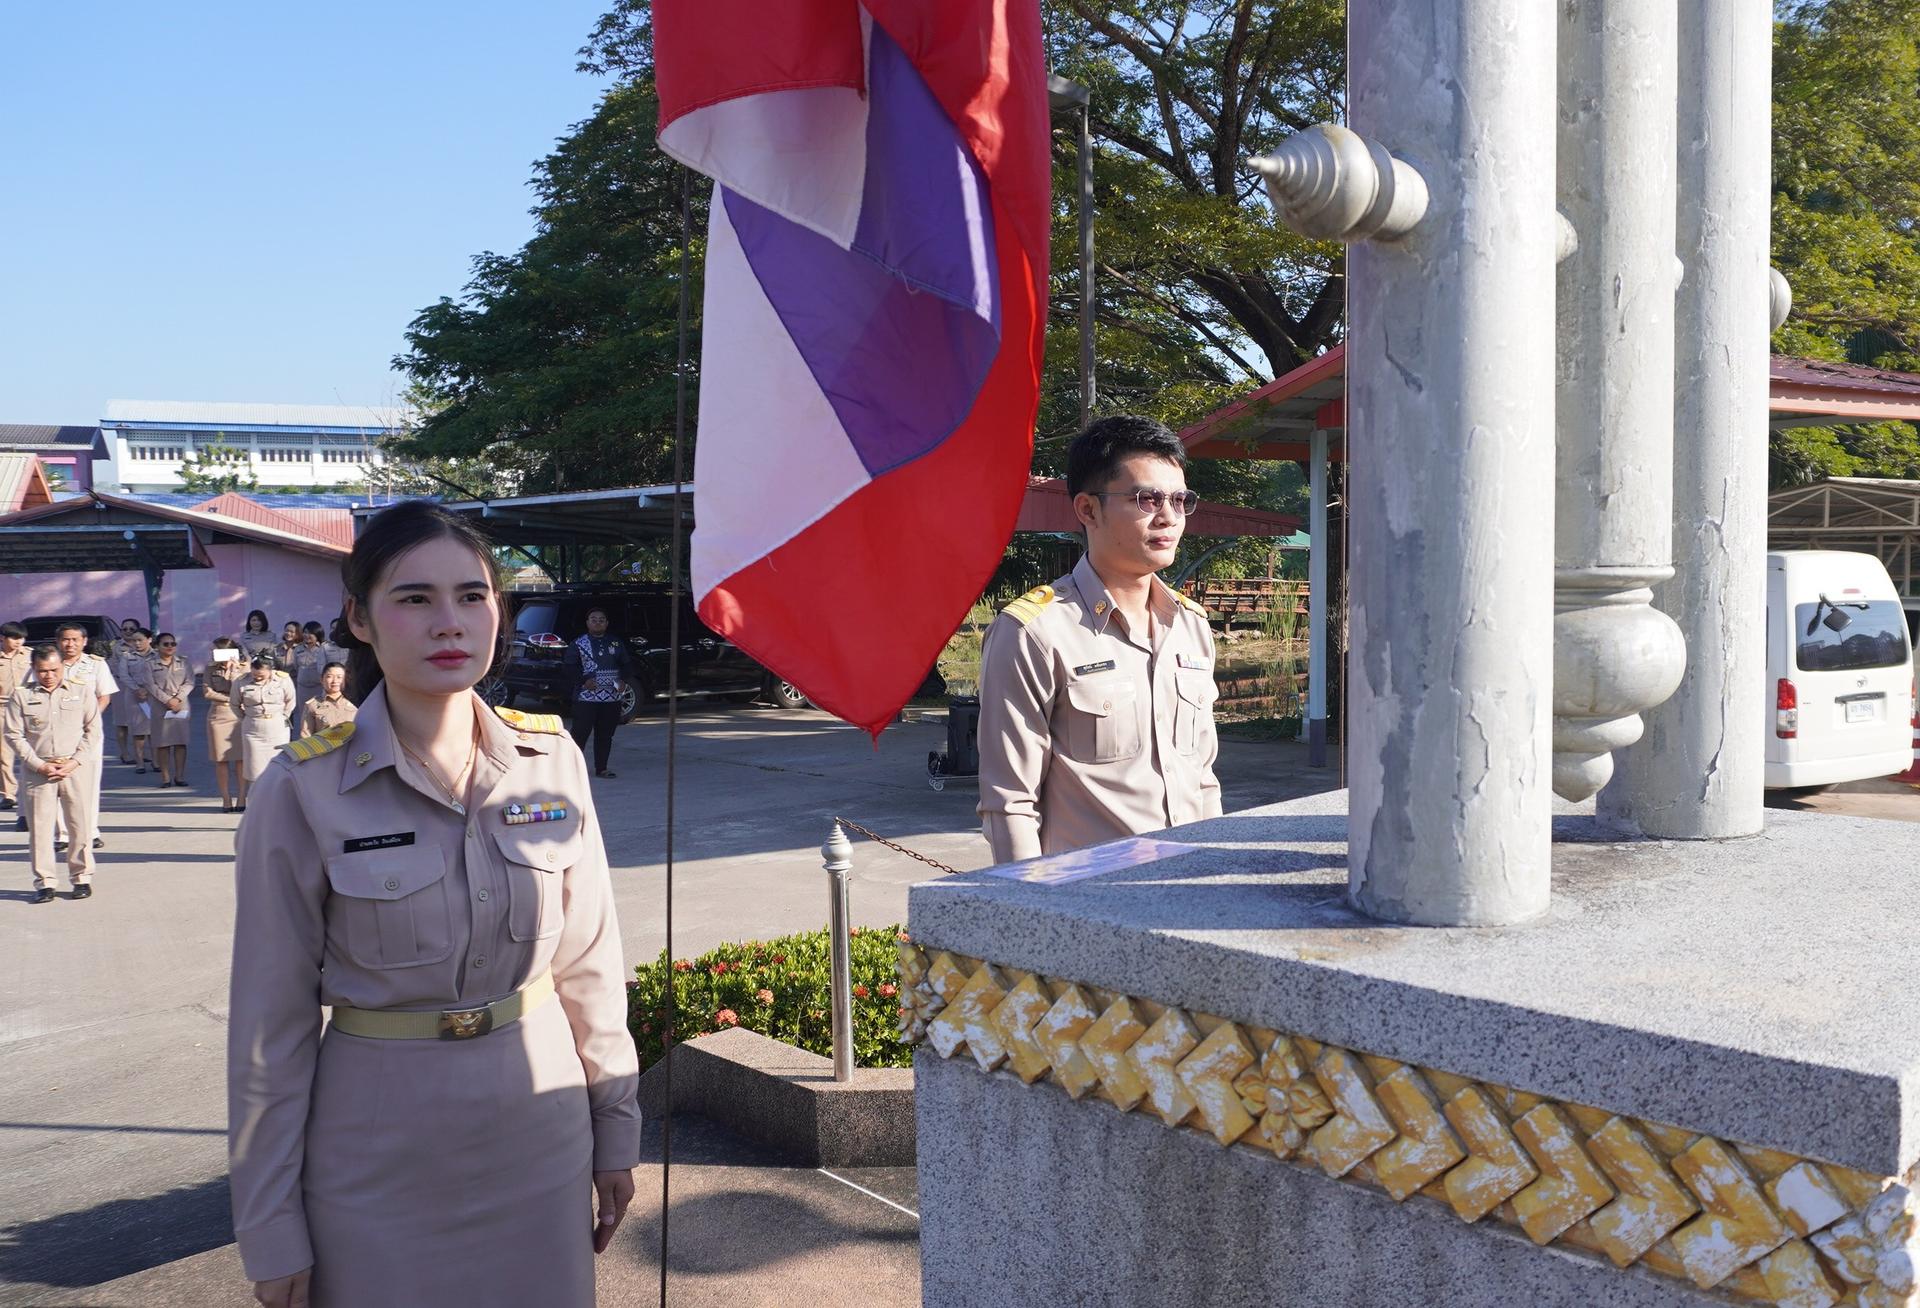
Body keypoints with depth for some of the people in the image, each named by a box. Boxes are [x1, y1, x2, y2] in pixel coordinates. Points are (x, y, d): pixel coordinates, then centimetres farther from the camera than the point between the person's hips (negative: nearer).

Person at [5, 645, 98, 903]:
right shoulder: (21, 696, 5)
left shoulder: (82, 692, 7)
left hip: (74, 768, 0)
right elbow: (14, 735, 2)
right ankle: (43, 882, 6)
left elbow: (93, 729, 5)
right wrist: (39, 765, -7)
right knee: (39, 826, -1)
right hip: (38, 769, 0)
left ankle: (82, 877, 12)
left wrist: (75, 761, -5)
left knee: (80, 823, 0)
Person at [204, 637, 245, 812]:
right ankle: (226, 799, 6)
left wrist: (233, 669, -13)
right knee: (221, 760, 1)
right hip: (217, 716, 2)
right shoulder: (211, 668, 7)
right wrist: (228, 698, -7)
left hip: (238, 716, -2)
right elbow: (207, 693, -1)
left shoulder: (241, 668, 2)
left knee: (240, 759, -5)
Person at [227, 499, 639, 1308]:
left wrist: (616, 1131, 8)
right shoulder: (305, 792, -12)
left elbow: (589, 965, 4)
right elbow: (270, 1020, -7)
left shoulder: (550, 759, -3)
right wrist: (270, 1229, -4)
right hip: (381, 1156, -3)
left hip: (541, 1146, 3)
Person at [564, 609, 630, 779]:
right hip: (586, 697, -4)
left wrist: (622, 680, -2)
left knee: (606, 734, 7)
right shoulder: (579, 644, 3)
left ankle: (601, 768, 15)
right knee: (580, 732, -7)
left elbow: (625, 665, 17)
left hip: (612, 698, 4)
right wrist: (584, 681, -15)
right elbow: (570, 668, -1)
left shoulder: (616, 643, 13)